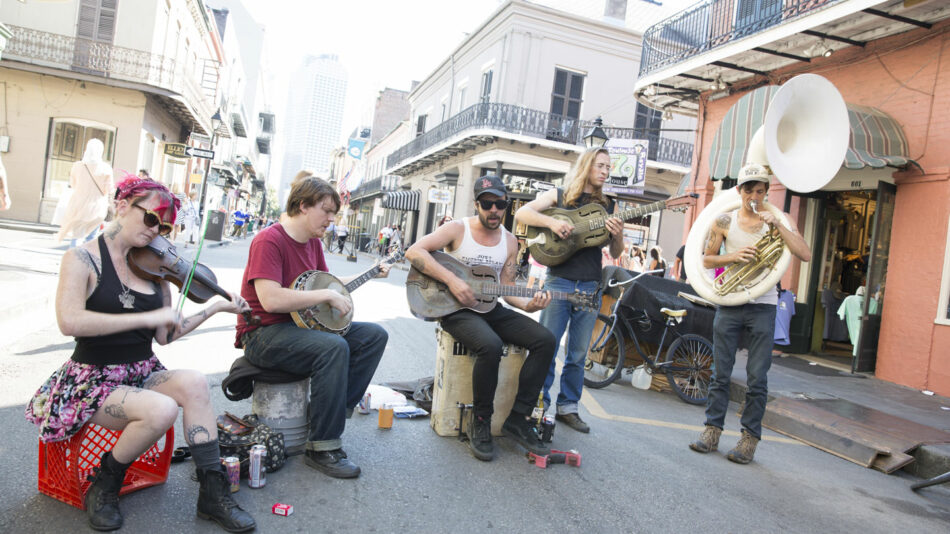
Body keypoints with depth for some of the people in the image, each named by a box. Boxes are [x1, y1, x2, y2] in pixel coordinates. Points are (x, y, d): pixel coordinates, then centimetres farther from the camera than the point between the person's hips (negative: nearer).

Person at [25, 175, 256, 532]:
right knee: (161, 410, -32)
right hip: (94, 378, -4)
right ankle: (105, 484, -2)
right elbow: (70, 321, -26)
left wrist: (215, 308, -2)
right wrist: (147, 316, -29)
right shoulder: (83, 259, -9)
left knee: (193, 383, -27)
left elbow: (165, 335, 5)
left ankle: (213, 492, -17)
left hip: (143, 374, 5)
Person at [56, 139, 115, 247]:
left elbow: (72, 184, 8)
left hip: (79, 205, 1)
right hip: (97, 207, -1)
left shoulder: (77, 166, -5)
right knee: (90, 236, 11)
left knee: (75, 235, 12)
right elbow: (109, 189, -7)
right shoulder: (106, 169, -11)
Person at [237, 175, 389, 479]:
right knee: (334, 347, -34)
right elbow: (271, 299, -30)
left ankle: (335, 411, -5)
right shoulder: (269, 241, -18)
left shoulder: (313, 242, 10)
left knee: (375, 335, -3)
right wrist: (328, 296, -24)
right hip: (264, 334, -9)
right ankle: (322, 448, -22)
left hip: (303, 325, 9)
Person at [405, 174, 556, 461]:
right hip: (457, 308, -6)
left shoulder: (509, 241, 10)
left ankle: (518, 418, -6)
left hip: (490, 308, 6)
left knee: (545, 340, -14)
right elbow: (414, 251, -16)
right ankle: (480, 423, -13)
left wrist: (528, 304, -12)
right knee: (490, 345, -36)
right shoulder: (458, 229, -5)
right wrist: (451, 280, -24)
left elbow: (506, 286, 9)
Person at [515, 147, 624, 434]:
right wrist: (551, 221, -19)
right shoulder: (559, 195, 7)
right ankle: (538, 404, 13)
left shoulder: (607, 206, 14)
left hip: (590, 286, 3)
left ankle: (567, 407, 21)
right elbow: (522, 213, -4)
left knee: (578, 353, 9)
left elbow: (615, 254, 14)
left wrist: (618, 235, -8)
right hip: (559, 281, -3)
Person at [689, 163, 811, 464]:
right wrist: (733, 256, -11)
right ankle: (712, 431, 14)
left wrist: (778, 226, -17)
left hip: (762, 306, -1)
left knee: (757, 378, 1)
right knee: (720, 373, 5)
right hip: (729, 305, 1)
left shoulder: (777, 221, 3)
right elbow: (706, 260, 7)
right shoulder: (725, 221, 5)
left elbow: (805, 255, -8)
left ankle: (750, 438, 11)